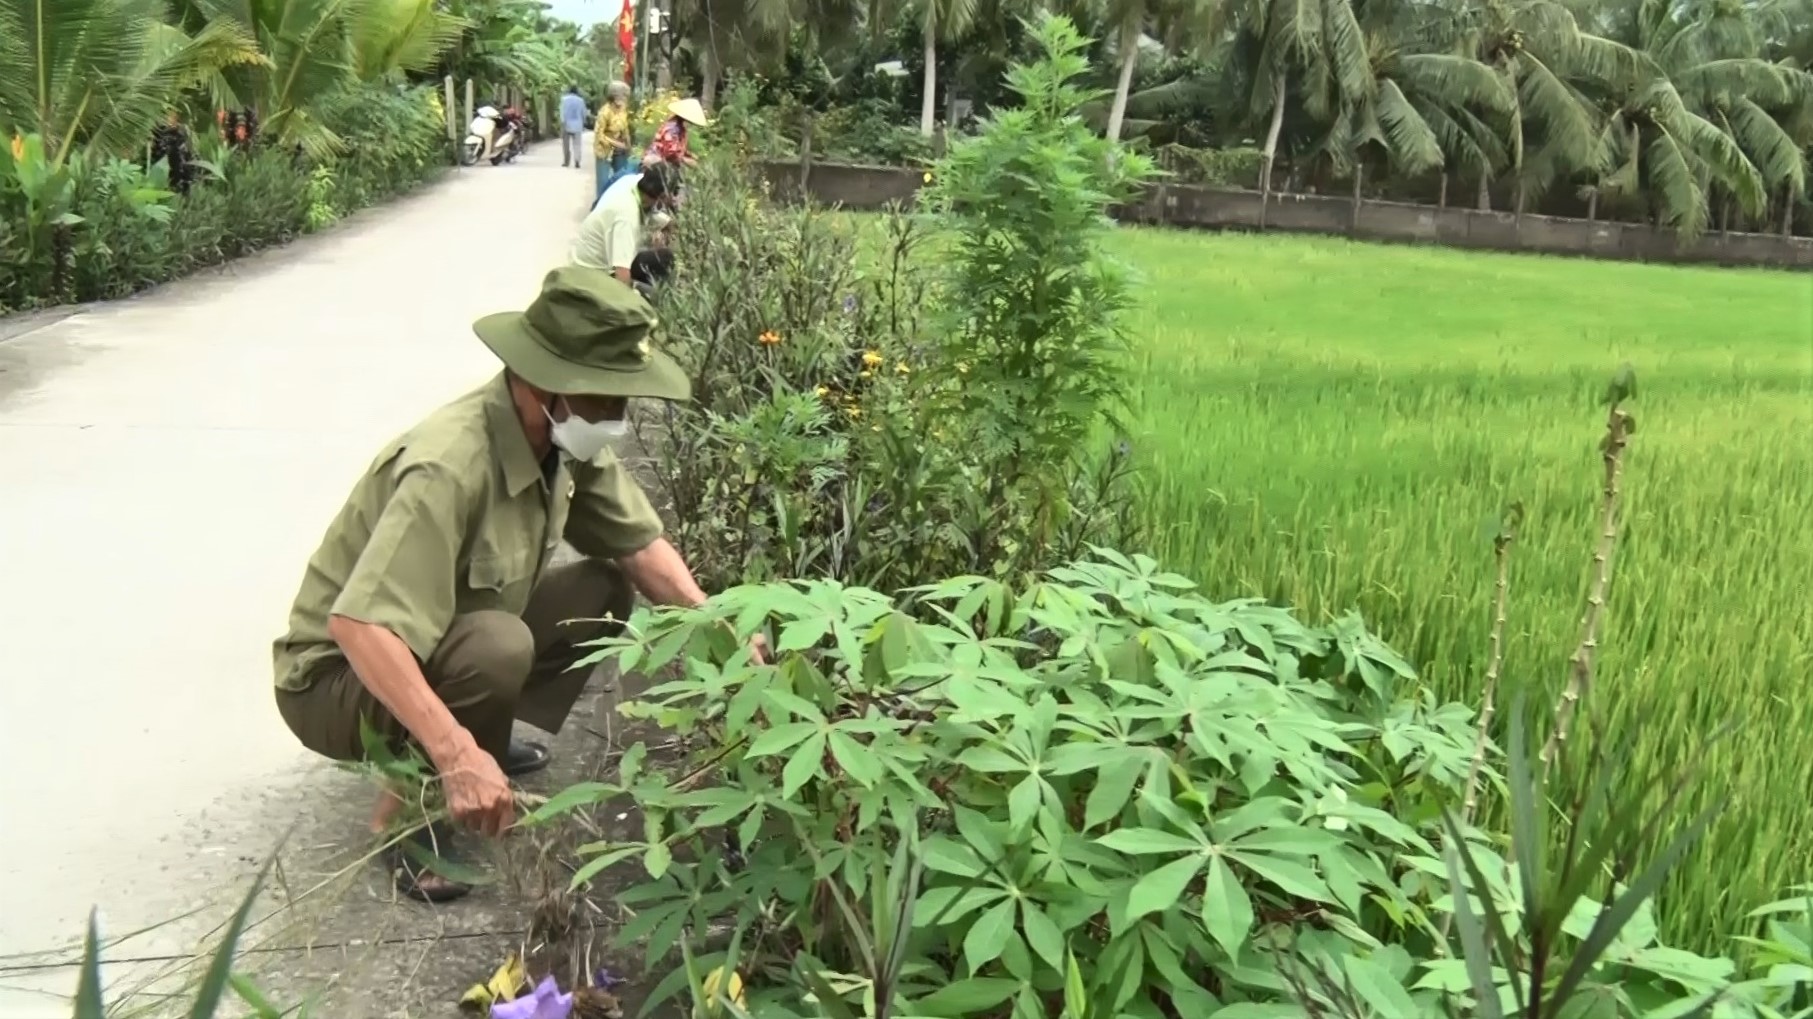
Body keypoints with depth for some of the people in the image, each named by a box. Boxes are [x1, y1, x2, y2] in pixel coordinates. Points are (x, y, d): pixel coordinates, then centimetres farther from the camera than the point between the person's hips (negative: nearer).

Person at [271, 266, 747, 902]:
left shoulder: (566, 441, -9)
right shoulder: (450, 467, -34)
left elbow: (639, 543, 0)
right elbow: (357, 624, -42)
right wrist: (456, 754, -47)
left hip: (450, 649, 8)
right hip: (337, 676, -8)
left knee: (606, 589, 0)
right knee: (498, 645, -35)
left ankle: (478, 728, 9)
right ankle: (405, 811, -12)